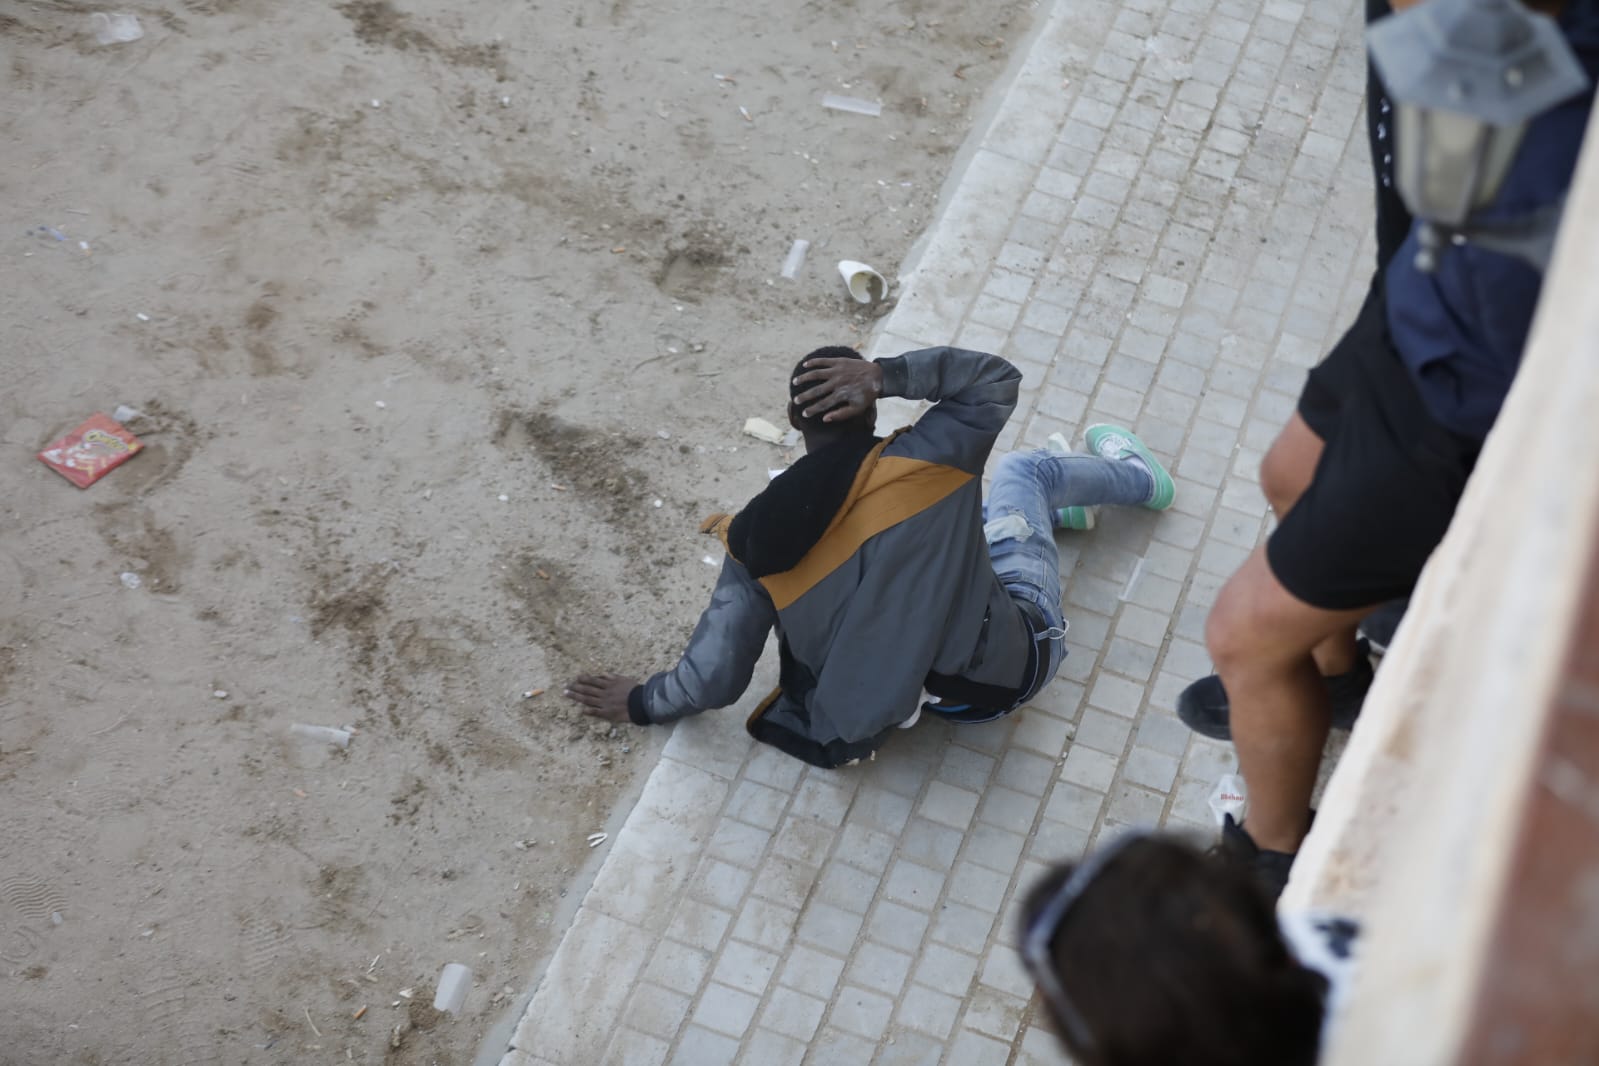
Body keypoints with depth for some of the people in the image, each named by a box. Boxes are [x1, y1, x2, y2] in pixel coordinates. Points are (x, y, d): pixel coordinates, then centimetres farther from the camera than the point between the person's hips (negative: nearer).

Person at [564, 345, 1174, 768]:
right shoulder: (921, 461, -27)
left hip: (921, 693, 3)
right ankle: (1133, 476, 54)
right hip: (1008, 669, -3)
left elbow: (715, 677, -14)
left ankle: (1053, 511, 58)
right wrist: (888, 374, -22)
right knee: (1026, 470, 24)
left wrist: (642, 704, 5)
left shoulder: (760, 540, -19)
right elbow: (998, 379, -9)